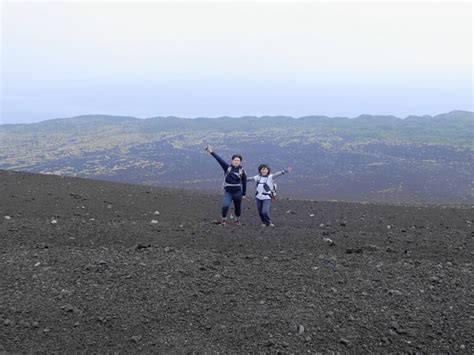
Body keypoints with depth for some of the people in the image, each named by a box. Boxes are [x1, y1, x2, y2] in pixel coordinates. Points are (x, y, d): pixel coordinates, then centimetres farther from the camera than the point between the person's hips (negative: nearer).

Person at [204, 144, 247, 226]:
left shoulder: (242, 171, -4)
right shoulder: (227, 167, -3)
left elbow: (244, 183, 3)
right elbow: (220, 160, -13)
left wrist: (244, 194, 6)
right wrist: (212, 152, -24)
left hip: (238, 192, 1)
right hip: (228, 192, -1)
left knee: (238, 208, 12)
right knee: (225, 206, -18)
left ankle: (237, 220, 39)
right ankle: (224, 220, 5)